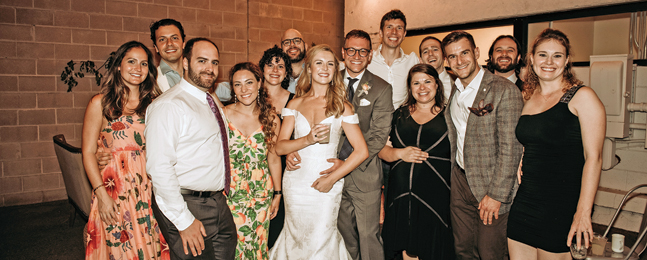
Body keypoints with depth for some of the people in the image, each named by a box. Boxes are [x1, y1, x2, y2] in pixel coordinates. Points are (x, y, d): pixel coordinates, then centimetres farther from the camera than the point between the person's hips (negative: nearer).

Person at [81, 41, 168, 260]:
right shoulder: (101, 103, -1)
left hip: (149, 188, 3)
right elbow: (88, 153, -3)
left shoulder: (152, 103, 9)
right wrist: (101, 193, -11)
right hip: (115, 188, -3)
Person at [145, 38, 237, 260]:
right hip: (187, 207, -8)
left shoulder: (213, 102, 12)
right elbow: (159, 168, -23)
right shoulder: (168, 105, -17)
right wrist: (184, 221, -22)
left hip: (219, 205, 8)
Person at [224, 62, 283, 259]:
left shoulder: (271, 119, -1)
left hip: (261, 194, 2)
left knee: (258, 244, 12)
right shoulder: (223, 115, -7)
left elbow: (274, 159, 7)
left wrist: (277, 194, 11)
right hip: (230, 193, -2)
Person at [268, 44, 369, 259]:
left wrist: (332, 178, -10)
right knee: (296, 238, 13)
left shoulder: (341, 107, 0)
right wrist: (307, 139, -18)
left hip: (325, 187, -2)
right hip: (295, 183, 2)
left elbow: (362, 151, -5)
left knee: (320, 242, 2)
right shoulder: (295, 104, 6)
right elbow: (280, 147, -1)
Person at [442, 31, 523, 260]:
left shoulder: (505, 90, -14)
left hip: (490, 186, -6)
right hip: (460, 182, 6)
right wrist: (454, 179, 9)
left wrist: (496, 195, -18)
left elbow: (510, 148, -17)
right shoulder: (454, 91, 8)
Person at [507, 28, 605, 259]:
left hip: (561, 209, -5)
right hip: (524, 203, 6)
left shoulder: (582, 97, -8)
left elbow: (593, 157, -13)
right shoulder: (527, 97, 10)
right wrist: (520, 163, 4)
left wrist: (583, 212, -18)